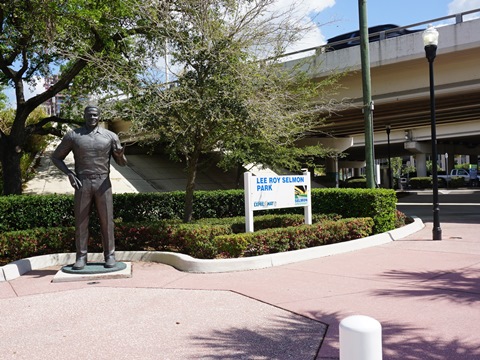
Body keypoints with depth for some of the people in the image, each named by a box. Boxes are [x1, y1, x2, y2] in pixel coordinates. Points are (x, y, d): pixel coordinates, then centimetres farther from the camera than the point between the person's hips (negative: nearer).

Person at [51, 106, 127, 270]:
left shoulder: (110, 136, 3)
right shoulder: (72, 136, 2)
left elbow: (122, 163, 4)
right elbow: (55, 157, 9)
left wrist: (120, 155, -22)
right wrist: (68, 173, -9)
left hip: (103, 184, 0)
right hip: (82, 184, 0)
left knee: (106, 221, -1)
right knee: (81, 221, 1)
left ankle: (109, 256, 8)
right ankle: (81, 257, 9)